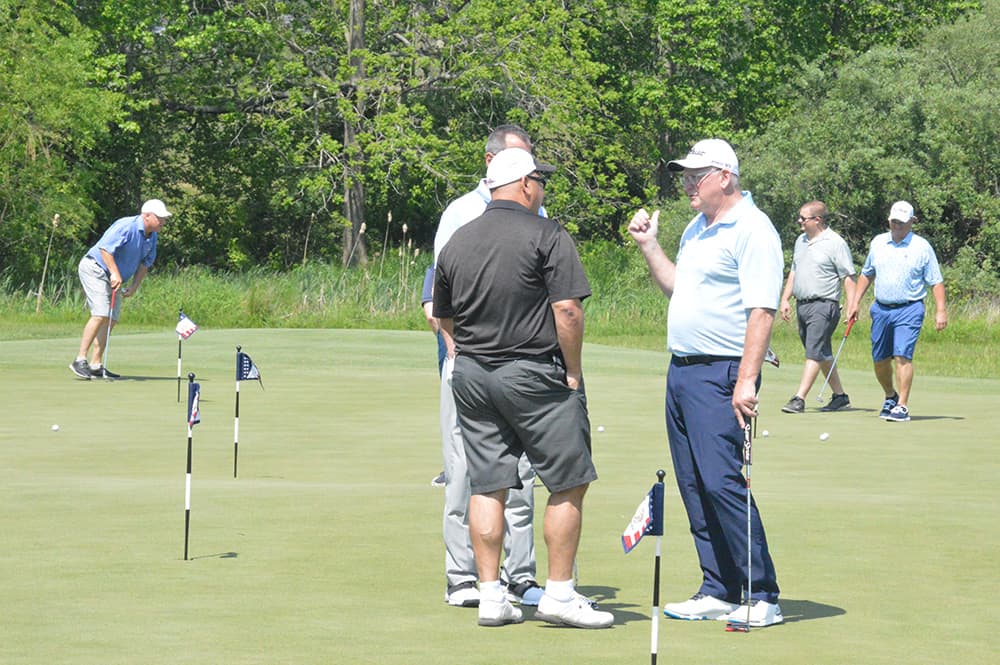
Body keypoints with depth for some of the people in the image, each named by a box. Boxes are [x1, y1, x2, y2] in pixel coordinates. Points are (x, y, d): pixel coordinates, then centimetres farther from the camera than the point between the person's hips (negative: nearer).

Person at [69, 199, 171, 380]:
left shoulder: (152, 236, 5)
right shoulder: (126, 227, -22)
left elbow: (145, 263, 11)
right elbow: (105, 248, -29)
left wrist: (134, 286, -1)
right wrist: (115, 273, -32)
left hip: (113, 279, 9)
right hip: (95, 268, -9)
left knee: (111, 319, 2)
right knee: (101, 314, -20)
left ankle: (96, 365, 3)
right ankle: (80, 360, -20)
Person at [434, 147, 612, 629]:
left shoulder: (457, 242, 10)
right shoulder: (547, 236, -9)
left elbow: (444, 316, 17)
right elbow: (567, 310, -15)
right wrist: (573, 371, -6)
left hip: (471, 373, 6)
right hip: (534, 373, -6)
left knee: (486, 486, 7)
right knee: (568, 484, 2)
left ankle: (490, 597, 6)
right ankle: (560, 594, 1)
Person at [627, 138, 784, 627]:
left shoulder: (752, 230, -11)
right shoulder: (696, 229, 17)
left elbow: (761, 310, -18)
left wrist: (747, 381, -24)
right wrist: (648, 244, 20)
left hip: (721, 373, -9)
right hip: (682, 369, 9)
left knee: (722, 482, -15)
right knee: (694, 486, 7)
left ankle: (762, 596, -10)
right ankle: (719, 592, 13)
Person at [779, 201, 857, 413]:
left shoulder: (835, 243, -8)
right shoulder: (801, 241, 15)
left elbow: (848, 277, -9)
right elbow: (794, 272, 23)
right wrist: (785, 299, 15)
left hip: (823, 306, -8)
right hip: (802, 305, 8)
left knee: (814, 353, -13)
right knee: (823, 354, 12)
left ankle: (799, 399, -20)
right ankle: (840, 396, 21)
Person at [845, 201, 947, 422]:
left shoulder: (922, 247, -1)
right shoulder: (878, 242, 11)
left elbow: (936, 281, -1)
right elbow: (867, 274, 21)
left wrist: (941, 310, -9)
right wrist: (855, 302, 15)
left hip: (909, 309, -4)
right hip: (881, 309, 5)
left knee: (902, 356, -15)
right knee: (880, 360, 9)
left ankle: (902, 406, -12)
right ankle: (890, 396, 32)